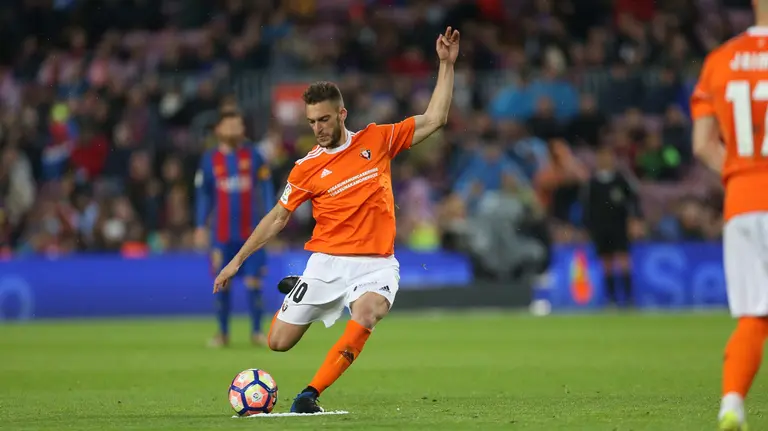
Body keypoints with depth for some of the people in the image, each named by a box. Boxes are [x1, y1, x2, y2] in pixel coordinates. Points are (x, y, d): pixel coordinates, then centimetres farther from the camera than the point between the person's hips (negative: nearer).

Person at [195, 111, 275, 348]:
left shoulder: (253, 155, 2)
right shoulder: (210, 159, 4)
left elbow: (266, 187, 3)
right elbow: (203, 194, 8)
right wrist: (201, 226, 4)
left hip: (251, 230, -1)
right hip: (221, 233, 1)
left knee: (253, 281, -2)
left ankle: (256, 332, 6)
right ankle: (222, 333, 10)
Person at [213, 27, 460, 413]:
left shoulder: (376, 140, 3)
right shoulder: (306, 168, 1)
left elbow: (434, 120, 5)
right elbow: (277, 218, 10)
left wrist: (446, 65, -1)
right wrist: (238, 260, 9)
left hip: (377, 263, -1)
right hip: (328, 261, 1)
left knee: (366, 311, -34)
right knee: (279, 342, -1)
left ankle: (310, 394, -29)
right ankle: (294, 295, 37)